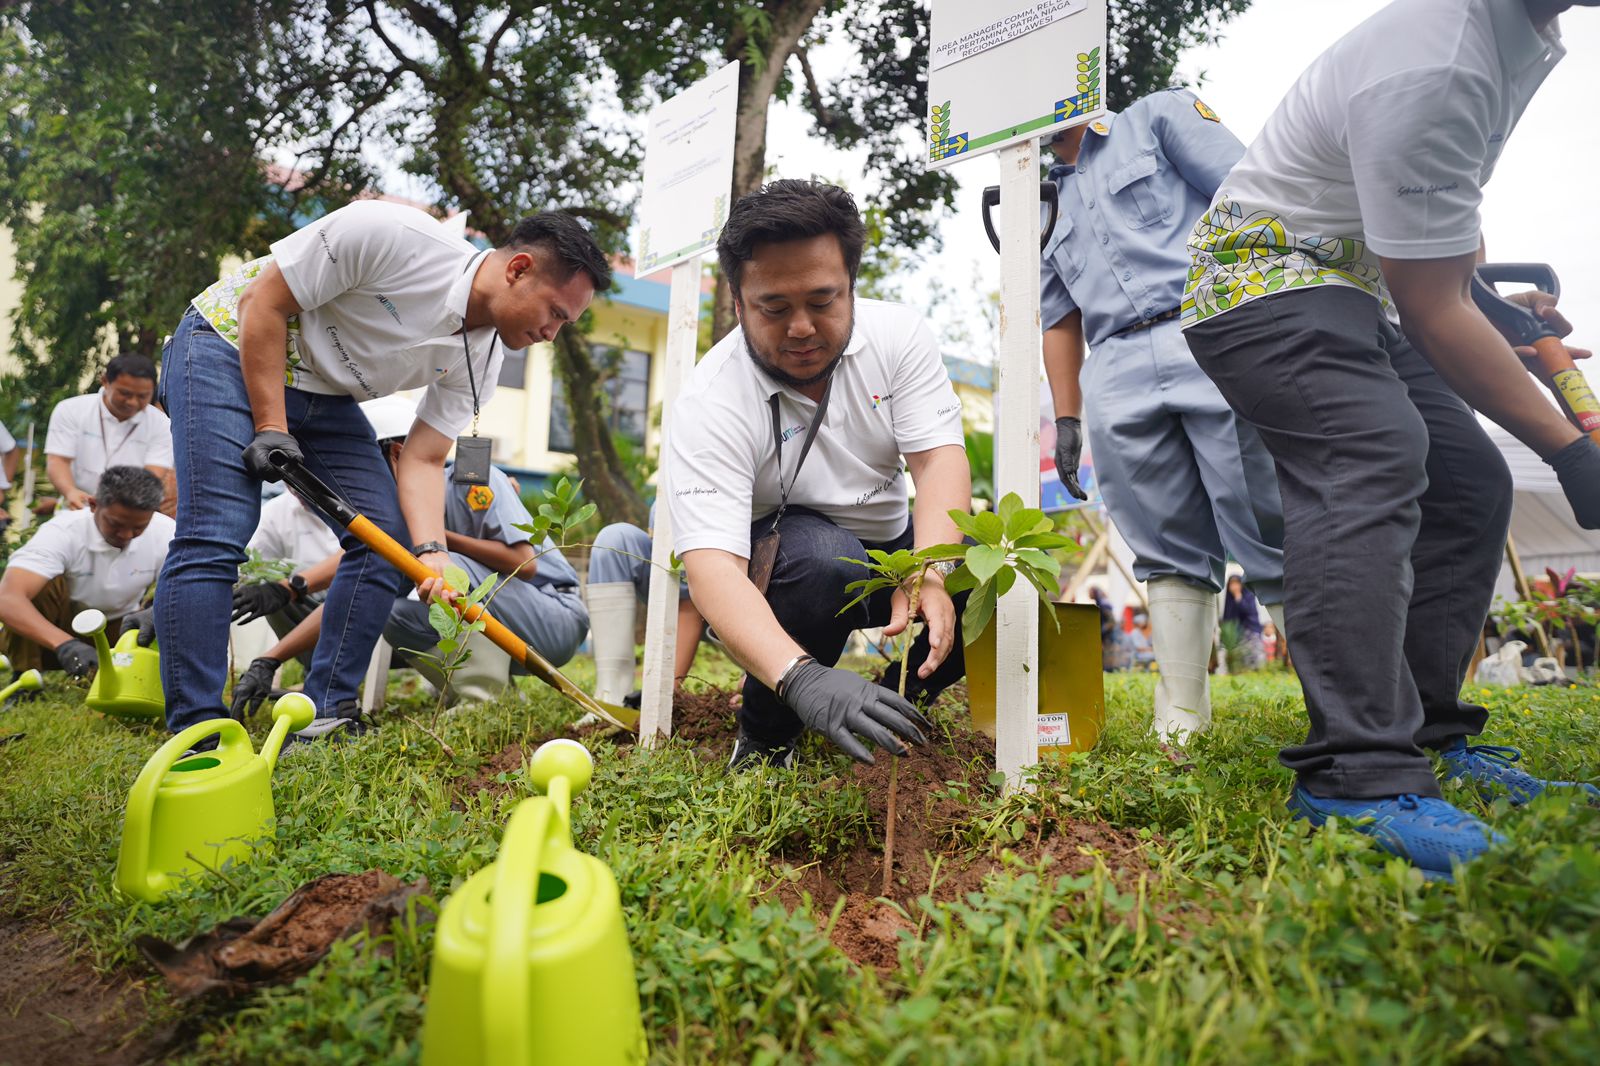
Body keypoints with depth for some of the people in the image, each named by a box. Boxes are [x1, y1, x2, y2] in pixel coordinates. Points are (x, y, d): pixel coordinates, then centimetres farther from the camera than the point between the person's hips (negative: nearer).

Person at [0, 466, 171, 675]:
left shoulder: (165, 533, -20)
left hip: (119, 627, 3)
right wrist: (64, 643, -57)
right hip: (59, 628, -2)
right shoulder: (63, 532, -28)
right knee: (45, 584, -31)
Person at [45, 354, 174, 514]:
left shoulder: (160, 424, 1)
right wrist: (70, 491, -25)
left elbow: (154, 476, -9)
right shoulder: (70, 410, 4)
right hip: (79, 510, -1)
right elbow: (57, 460, -3)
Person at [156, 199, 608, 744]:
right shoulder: (391, 235, -28)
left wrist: (431, 553, -25)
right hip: (232, 344, -6)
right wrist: (269, 427, -23)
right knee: (214, 537, -20)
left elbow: (422, 458, -9)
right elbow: (263, 302, -20)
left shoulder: (481, 359, -8)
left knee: (389, 536, -7)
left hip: (323, 395, 7)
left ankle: (325, 718, 1)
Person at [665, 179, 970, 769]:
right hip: (777, 561, -4)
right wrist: (802, 677, -52)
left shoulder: (898, 333, -11)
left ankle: (894, 709, 5)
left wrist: (928, 574, -39)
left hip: (887, 542, 4)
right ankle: (765, 736, -10)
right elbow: (711, 564, -35)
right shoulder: (710, 403, -24)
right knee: (820, 555, -37)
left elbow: (940, 459, -18)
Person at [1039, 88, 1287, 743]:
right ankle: (1179, 724, 1)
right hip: (1116, 378, 4)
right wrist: (1066, 420, 16)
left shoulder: (1158, 117, 17)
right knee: (1171, 554, 0)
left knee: (1272, 538, -8)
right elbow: (1060, 319, 26)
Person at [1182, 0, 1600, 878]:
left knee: (1469, 484, 2)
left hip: (1359, 290, 10)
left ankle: (1423, 733, 8)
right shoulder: (1431, 71, -26)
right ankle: (1355, 772, -34)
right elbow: (1432, 314, -24)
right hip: (1266, 281, -10)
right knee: (1370, 461, -32)